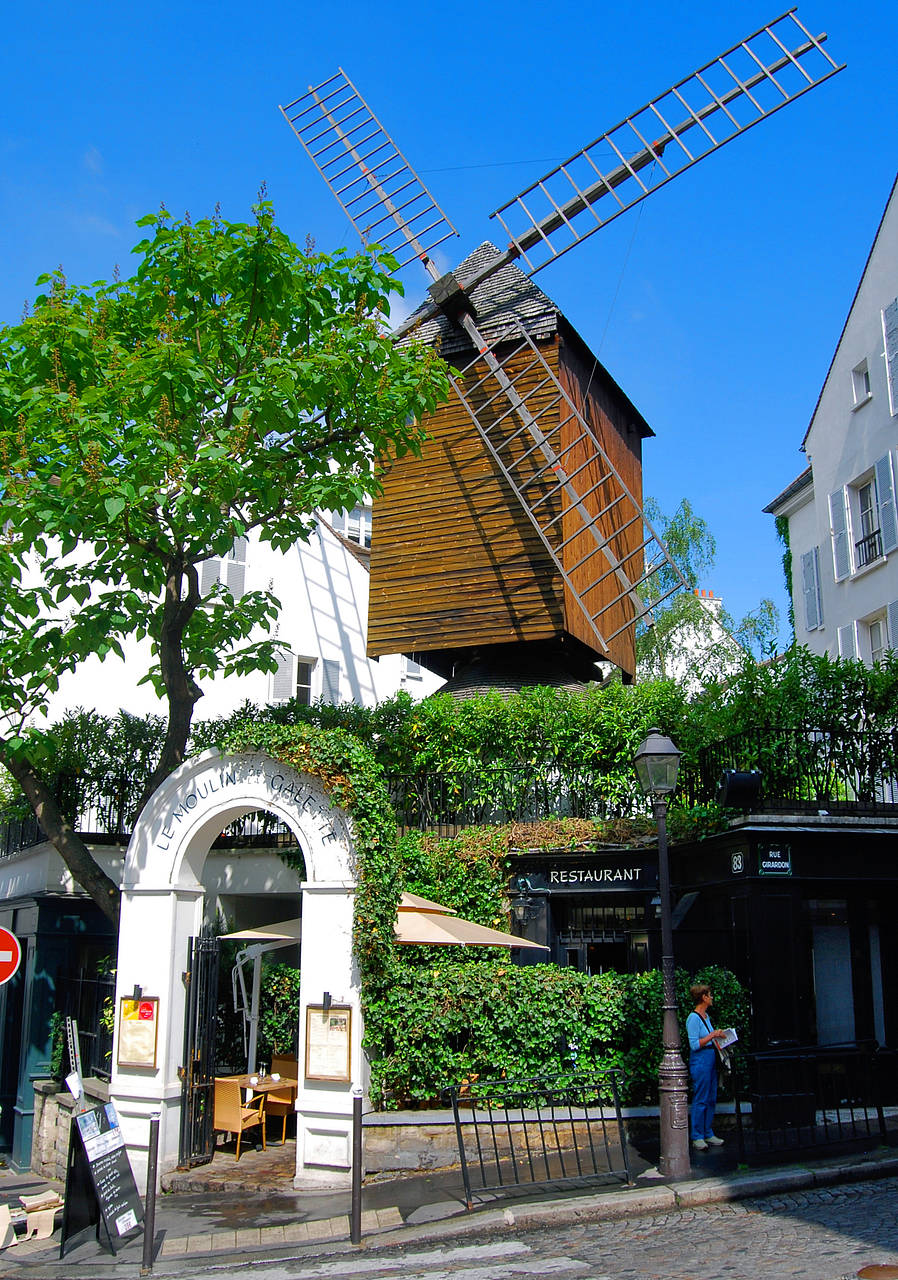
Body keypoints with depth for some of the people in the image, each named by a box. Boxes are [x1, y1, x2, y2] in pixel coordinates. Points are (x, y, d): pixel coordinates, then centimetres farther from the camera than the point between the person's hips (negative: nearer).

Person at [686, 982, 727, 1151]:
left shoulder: (706, 1016, 14)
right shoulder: (693, 1018, -15)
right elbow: (694, 1044, -18)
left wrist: (718, 1035, 8)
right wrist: (712, 1036, -19)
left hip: (711, 1060, 9)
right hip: (700, 1062, -9)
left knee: (711, 1099, 12)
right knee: (700, 1100, -4)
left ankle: (708, 1134, 20)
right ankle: (697, 1137, 4)